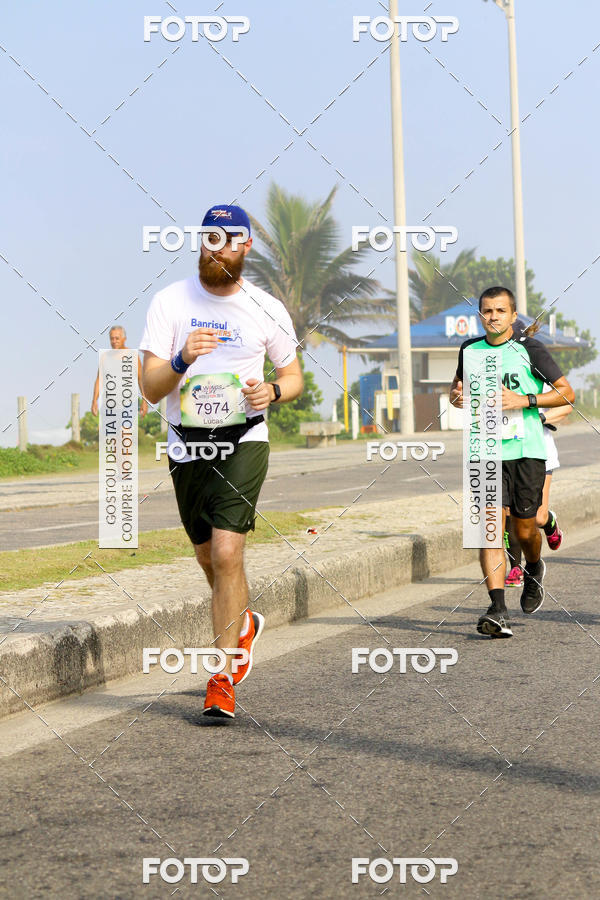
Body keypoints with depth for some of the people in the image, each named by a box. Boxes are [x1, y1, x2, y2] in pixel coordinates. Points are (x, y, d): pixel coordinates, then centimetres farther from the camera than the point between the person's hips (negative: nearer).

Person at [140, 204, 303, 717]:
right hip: (187, 444, 2)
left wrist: (272, 392, -10)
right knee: (208, 557, 14)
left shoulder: (267, 310, -1)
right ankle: (245, 623, 46)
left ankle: (223, 677, -9)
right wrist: (182, 360, -29)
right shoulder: (170, 302, -4)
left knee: (227, 554, -17)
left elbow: (293, 376, 13)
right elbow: (151, 388, -9)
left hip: (244, 440, -2)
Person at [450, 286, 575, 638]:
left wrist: (524, 400, -15)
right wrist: (457, 396, 2)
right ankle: (498, 612, -16)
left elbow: (567, 393, -1)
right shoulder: (470, 349, 8)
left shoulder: (530, 349, -3)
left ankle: (534, 570, 40)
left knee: (525, 529, 4)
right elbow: (459, 383, 27)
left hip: (527, 450, -2)